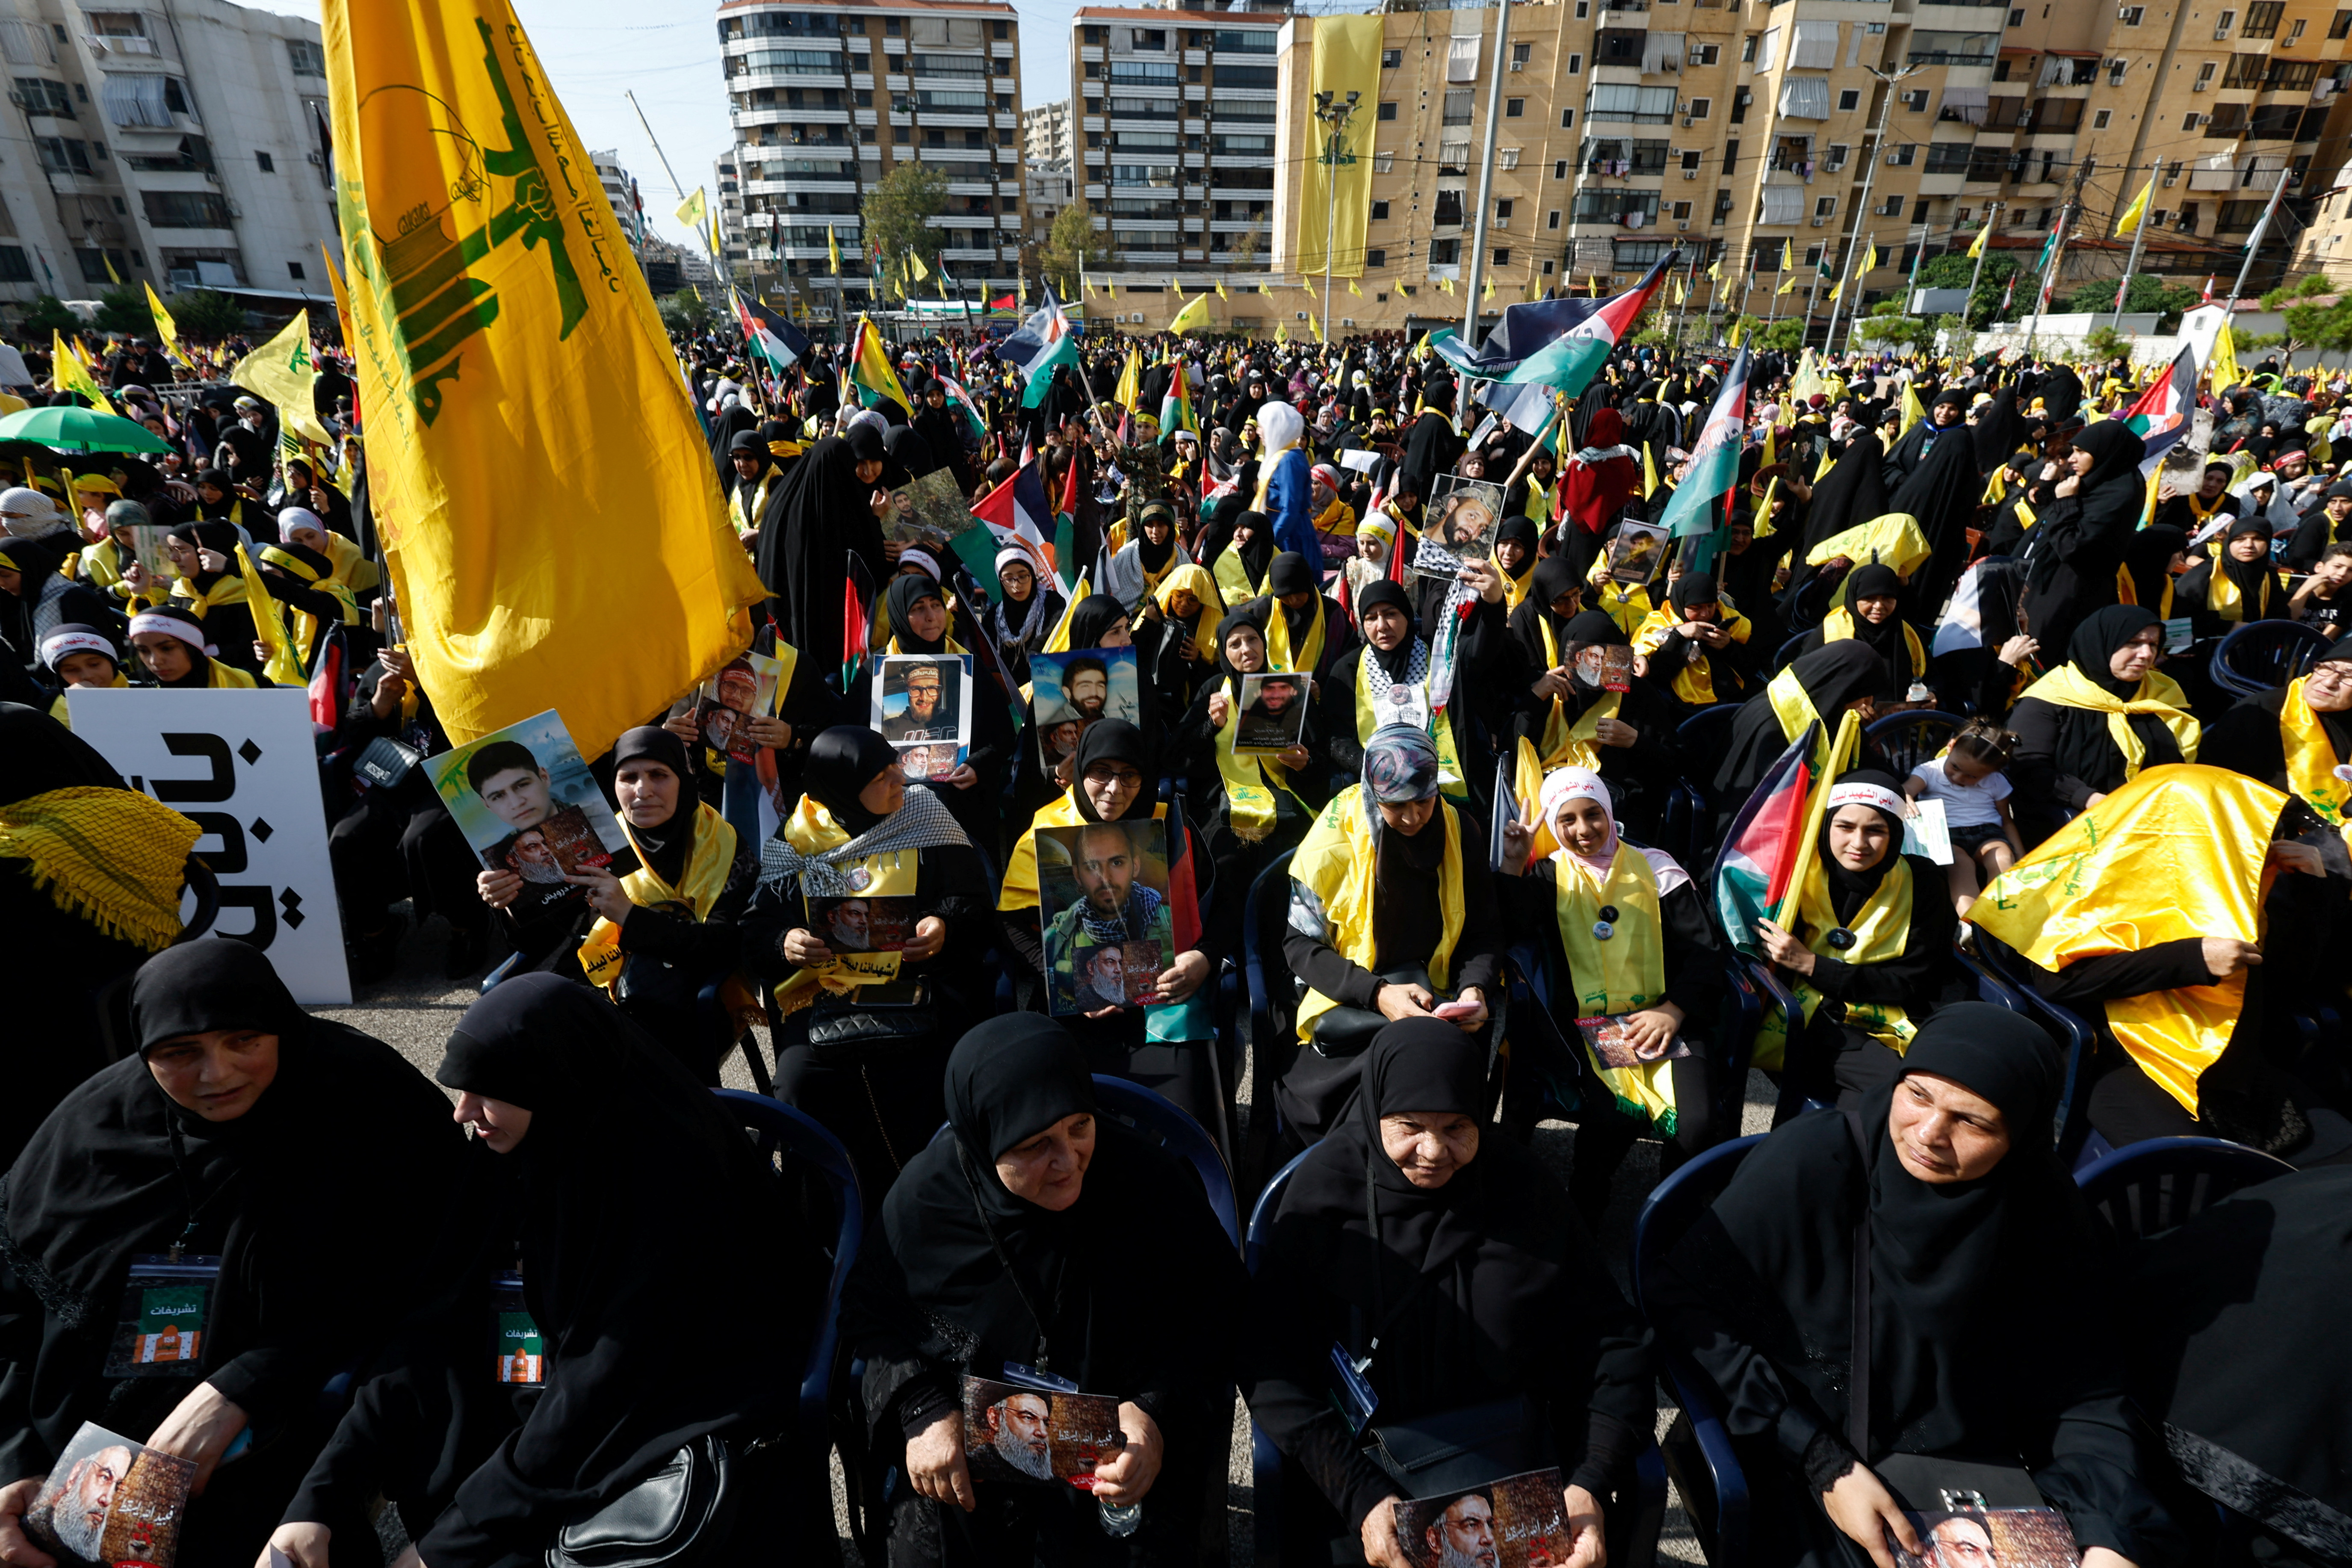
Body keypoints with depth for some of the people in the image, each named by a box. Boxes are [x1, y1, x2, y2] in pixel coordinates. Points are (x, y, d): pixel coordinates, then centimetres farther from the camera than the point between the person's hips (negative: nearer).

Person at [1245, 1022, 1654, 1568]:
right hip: (1364, 1471, -2)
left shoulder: (1522, 1184, -4)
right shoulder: (1326, 1190, -10)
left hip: (1514, 1467, 2)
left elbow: (1611, 1339, -1)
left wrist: (1592, 1482, -13)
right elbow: (1272, 1364, -13)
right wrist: (1361, 1494, -22)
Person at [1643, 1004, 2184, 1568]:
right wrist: (1825, 1466, -17)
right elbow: (1681, 1298, -18)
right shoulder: (1811, 1161, -21)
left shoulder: (2050, 1215, -7)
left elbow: (2083, 1392, 1)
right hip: (1805, 1467, -4)